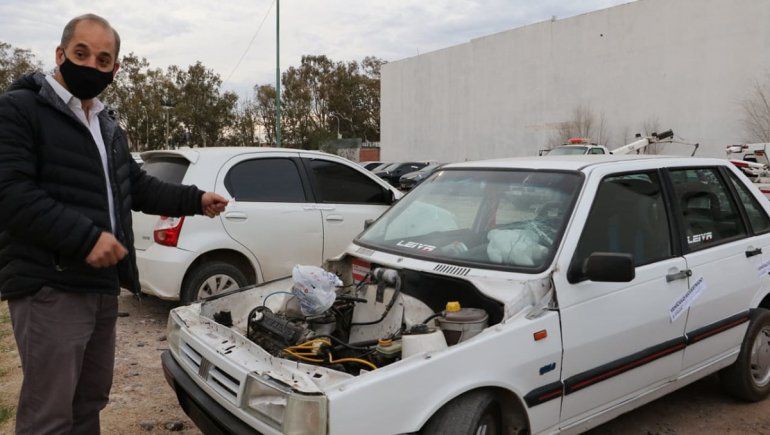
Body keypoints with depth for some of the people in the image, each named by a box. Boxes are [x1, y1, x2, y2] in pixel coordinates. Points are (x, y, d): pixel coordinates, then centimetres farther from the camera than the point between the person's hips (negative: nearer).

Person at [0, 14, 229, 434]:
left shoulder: (109, 127, 18)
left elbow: (138, 186, 23)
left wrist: (195, 200, 12)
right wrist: (85, 237, -26)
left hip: (103, 285, 9)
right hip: (49, 287, -8)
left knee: (90, 401, 20)